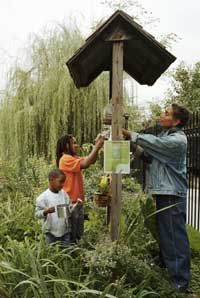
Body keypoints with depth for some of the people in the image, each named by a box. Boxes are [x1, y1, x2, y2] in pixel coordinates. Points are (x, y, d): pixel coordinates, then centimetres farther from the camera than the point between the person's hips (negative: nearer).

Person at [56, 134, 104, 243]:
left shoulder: (74, 158, 12)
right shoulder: (65, 159, -17)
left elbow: (91, 160, 7)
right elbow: (85, 164, -28)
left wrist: (96, 146, -6)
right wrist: (97, 147, -23)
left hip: (78, 201, 9)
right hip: (70, 202, -9)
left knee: (78, 234, 18)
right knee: (71, 235, 2)